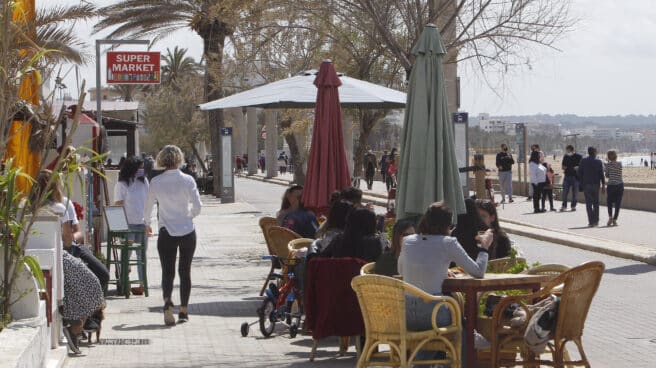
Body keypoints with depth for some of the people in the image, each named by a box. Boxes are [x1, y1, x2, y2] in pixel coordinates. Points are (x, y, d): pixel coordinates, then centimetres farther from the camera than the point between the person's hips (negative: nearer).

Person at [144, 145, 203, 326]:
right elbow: (197, 207, -7)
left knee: (167, 271, 2)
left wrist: (147, 224, 26)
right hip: (188, 231, 0)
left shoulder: (156, 182, -5)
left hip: (167, 233, 0)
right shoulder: (187, 180, -7)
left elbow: (148, 206, 7)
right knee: (185, 271, 12)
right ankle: (184, 311, 16)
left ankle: (167, 300, -26)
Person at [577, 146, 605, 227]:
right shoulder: (598, 162, -2)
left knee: (588, 204, 1)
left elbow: (579, 173, 0)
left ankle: (591, 221, -4)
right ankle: (596, 220, 13)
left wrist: (582, 183, 10)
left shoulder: (583, 161, 0)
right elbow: (601, 174, -3)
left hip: (586, 184, 0)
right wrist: (603, 185, 1)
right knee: (596, 203, 13)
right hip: (596, 184, 0)